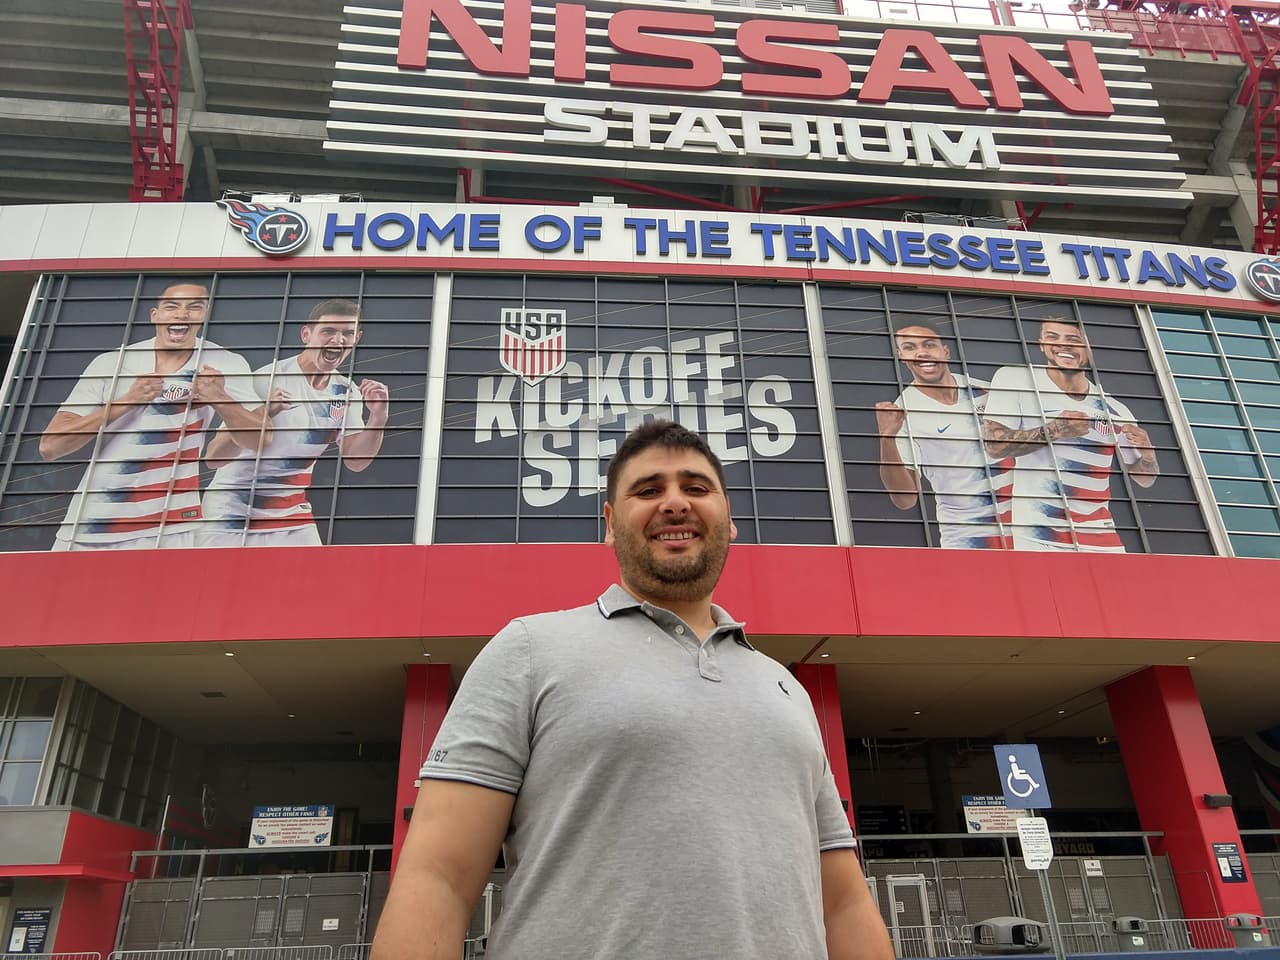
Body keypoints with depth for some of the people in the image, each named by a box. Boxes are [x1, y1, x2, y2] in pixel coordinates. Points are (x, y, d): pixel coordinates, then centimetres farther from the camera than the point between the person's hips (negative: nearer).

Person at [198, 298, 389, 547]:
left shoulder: (347, 392, 1)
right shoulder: (266, 379, -17)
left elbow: (355, 461, 3)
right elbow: (213, 458, -20)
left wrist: (377, 419, -13)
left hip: (292, 518, 5)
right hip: (231, 514, -4)